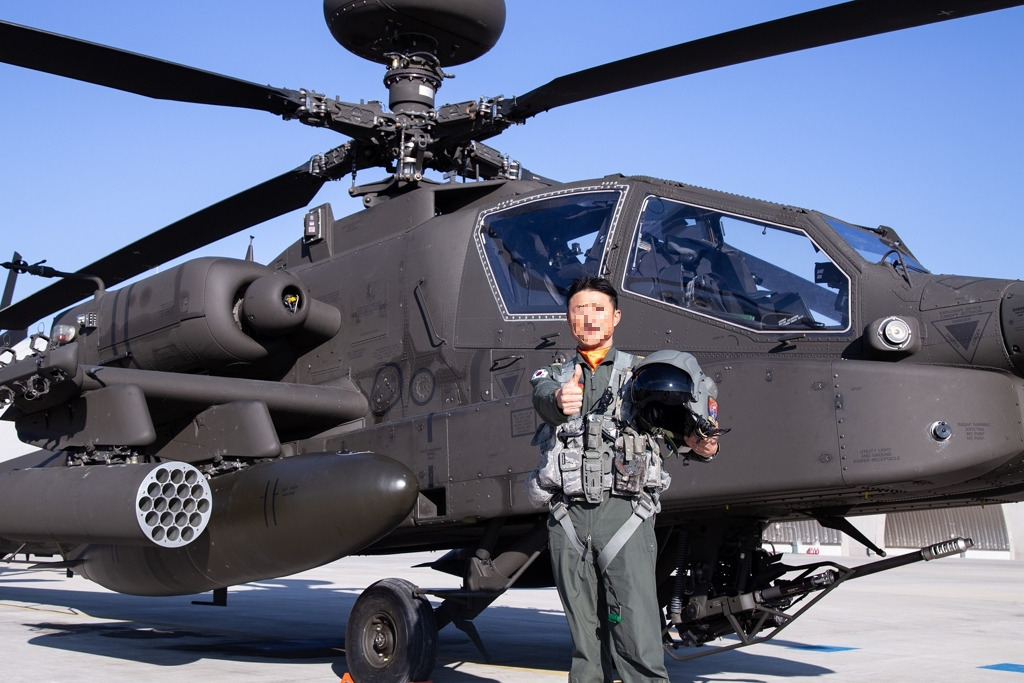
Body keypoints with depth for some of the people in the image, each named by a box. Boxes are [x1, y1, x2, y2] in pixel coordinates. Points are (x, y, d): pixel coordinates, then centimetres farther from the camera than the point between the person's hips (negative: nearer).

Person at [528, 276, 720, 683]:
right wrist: (559, 400, -33)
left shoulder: (640, 372, 13)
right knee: (584, 641, 8)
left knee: (638, 642, -10)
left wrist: (699, 443, -24)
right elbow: (543, 396, -8)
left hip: (624, 512, -2)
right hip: (568, 516, 2)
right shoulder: (554, 375, 16)